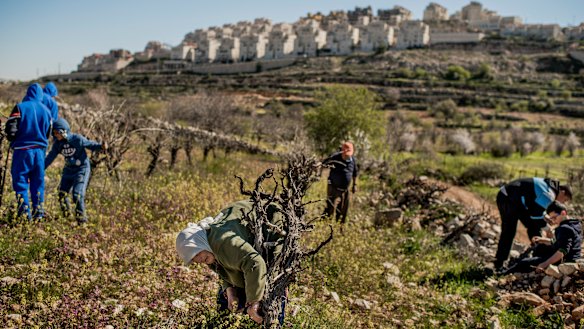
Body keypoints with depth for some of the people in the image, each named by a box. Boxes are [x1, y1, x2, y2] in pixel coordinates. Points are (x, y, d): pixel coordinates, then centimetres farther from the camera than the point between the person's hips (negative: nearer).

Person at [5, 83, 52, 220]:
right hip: (39, 150, 4)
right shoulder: (46, 110, 6)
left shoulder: (20, 107, -7)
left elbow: (10, 128, -10)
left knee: (20, 180, 4)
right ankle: (38, 211, 14)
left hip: (22, 150, -4)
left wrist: (12, 139, 10)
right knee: (38, 181, 12)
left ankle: (24, 210, -1)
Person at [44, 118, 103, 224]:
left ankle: (81, 218, 0)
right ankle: (66, 214, 33)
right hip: (68, 170, 7)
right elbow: (50, 158, 6)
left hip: (82, 169, -7)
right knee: (62, 193, 12)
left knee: (77, 194, -15)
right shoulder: (57, 144, -1)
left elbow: (90, 144, -12)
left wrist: (100, 146, -33)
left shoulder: (77, 139, -18)